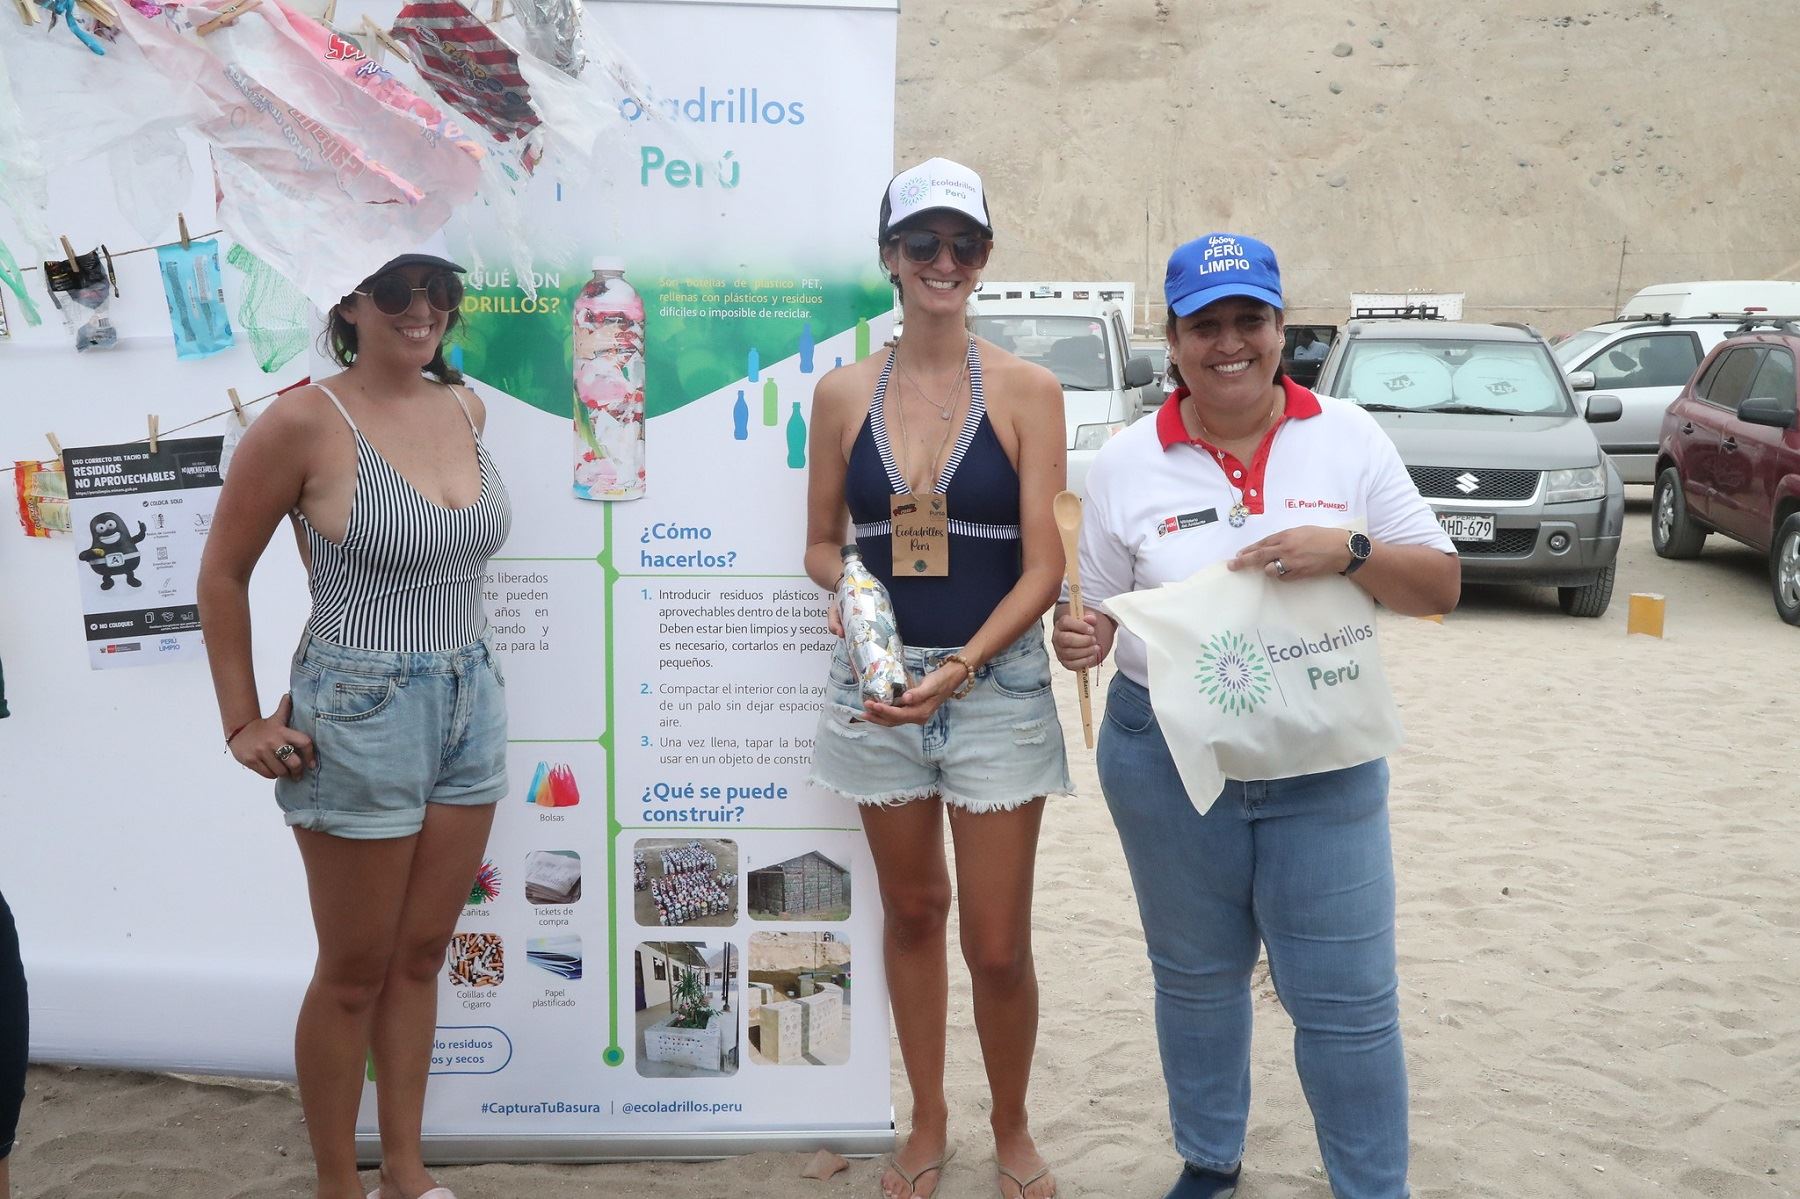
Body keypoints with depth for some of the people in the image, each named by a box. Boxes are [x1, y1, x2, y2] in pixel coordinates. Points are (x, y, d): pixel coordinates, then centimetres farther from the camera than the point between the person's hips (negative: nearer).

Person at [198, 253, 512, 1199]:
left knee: (421, 955, 16)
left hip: (470, 704, 6)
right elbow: (222, 575, -5)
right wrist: (243, 723, -4)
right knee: (354, 973, 7)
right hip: (360, 715, -6)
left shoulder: (466, 408, 3)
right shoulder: (303, 423, -14)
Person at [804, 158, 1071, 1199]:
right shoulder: (844, 393, 3)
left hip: (998, 686, -2)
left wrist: (963, 666, -22)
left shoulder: (1026, 392, -5)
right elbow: (822, 542, 11)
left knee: (998, 945, 2)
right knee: (912, 914, 16)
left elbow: (1043, 567, -9)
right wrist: (848, 590, -12)